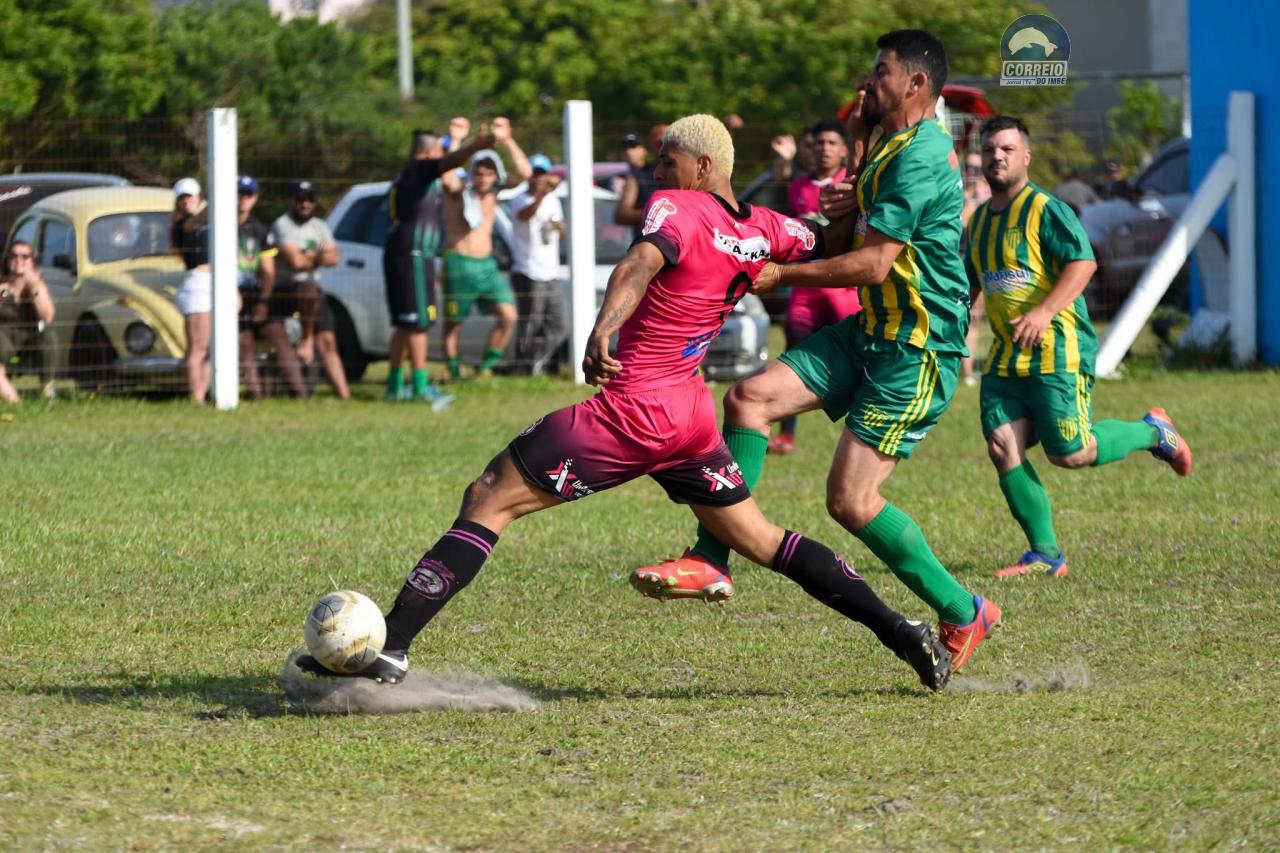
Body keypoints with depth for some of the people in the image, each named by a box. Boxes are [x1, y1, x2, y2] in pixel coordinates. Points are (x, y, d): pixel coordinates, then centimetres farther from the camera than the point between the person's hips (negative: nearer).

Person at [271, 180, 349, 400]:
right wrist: (317, 257, 0)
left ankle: (343, 393, -7)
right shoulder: (282, 225, -6)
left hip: (313, 291, 6)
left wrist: (308, 258, -12)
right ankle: (307, 339, -21)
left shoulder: (320, 226, 16)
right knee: (309, 289, -39)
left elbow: (333, 258, 2)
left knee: (327, 341, -2)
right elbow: (295, 261, -16)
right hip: (285, 289, -6)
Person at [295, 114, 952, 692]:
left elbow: (644, 260, -36)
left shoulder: (677, 207, -13)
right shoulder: (764, 231, 6)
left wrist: (603, 328, -49)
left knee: (487, 501, -4)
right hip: (691, 413, 7)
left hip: (630, 409, -7)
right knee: (760, 540, 17)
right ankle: (899, 633, 11)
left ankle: (389, 648, -10)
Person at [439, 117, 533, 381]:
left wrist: (507, 140, -10)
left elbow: (525, 172, -3)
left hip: (487, 266, 5)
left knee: (508, 316, -7)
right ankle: (454, 374, 14)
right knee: (453, 324, 3)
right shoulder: (459, 190, -9)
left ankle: (486, 369, 3)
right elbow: (447, 178, -33)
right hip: (459, 265, -5)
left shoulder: (494, 190, 6)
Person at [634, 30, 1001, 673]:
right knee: (750, 397, -3)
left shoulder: (919, 158, -19)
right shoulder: (889, 147, 14)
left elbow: (872, 263, -22)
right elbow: (840, 248, 16)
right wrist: (843, 209, -5)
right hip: (872, 331, 10)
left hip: (917, 351, -10)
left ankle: (963, 614, 4)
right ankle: (711, 559, -2)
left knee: (851, 500, -11)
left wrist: (783, 276, -13)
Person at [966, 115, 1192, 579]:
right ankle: (1045, 554, 1)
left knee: (1070, 453, -9)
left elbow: (1083, 262, -21)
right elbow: (970, 281, 30)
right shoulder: (980, 220, 16)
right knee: (1002, 447, -6)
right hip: (1006, 358, 7)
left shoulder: (1046, 210, -9)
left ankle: (1153, 432, 19)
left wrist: (1045, 310, -31)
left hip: (1058, 353, -7)